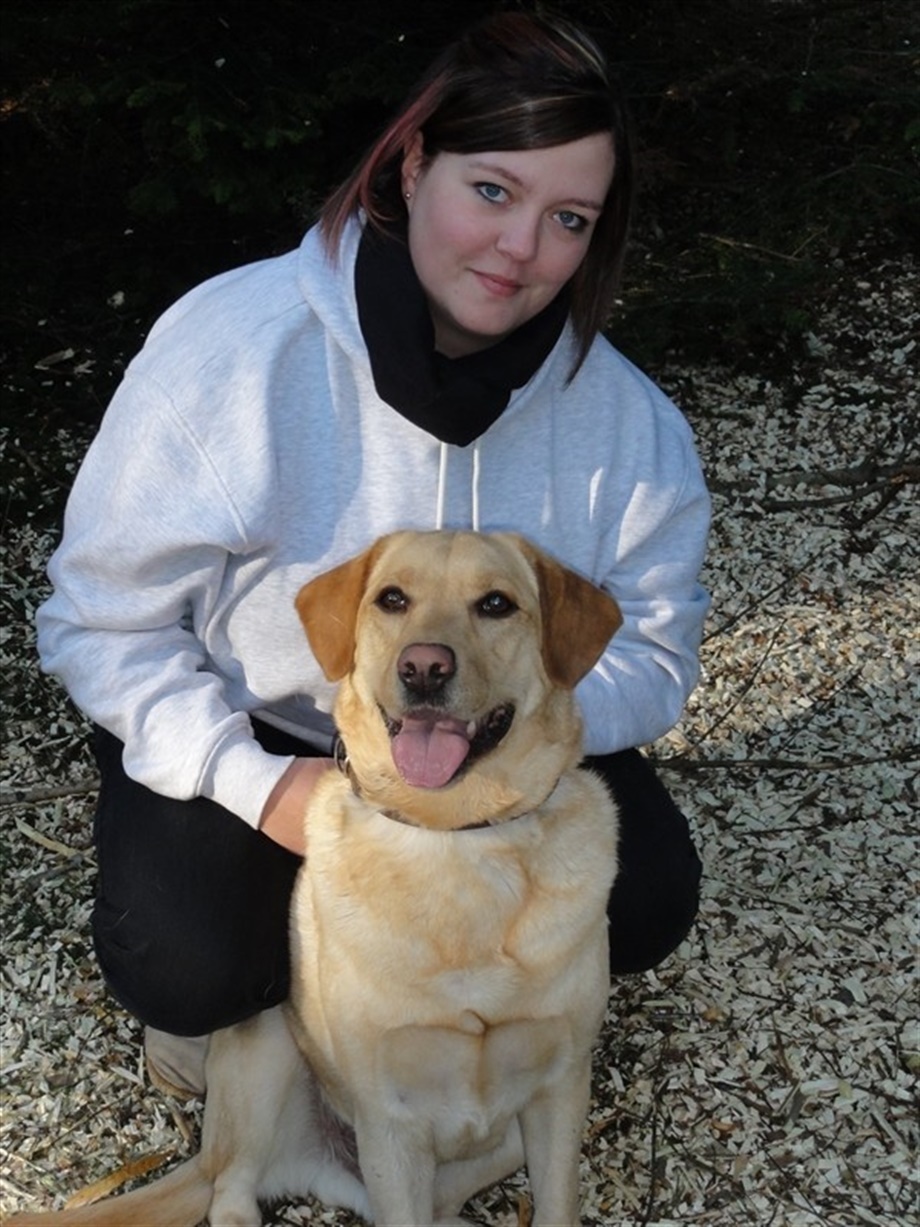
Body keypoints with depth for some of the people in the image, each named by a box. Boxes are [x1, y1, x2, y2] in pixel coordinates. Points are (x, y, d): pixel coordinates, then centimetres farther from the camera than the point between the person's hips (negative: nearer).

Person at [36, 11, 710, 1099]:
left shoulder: (622, 415, -15)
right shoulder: (226, 352, -25)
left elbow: (651, 651, -9)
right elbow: (104, 622, -17)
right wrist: (254, 783, -29)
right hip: (244, 727, -3)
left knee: (645, 903, -18)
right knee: (183, 970, -28)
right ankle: (218, 984, 12)